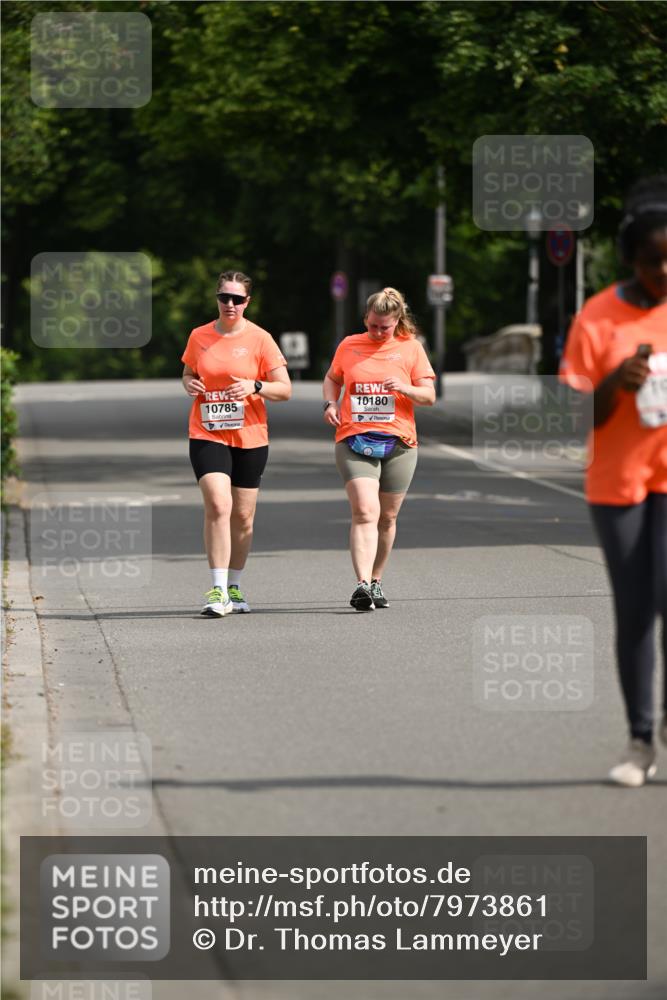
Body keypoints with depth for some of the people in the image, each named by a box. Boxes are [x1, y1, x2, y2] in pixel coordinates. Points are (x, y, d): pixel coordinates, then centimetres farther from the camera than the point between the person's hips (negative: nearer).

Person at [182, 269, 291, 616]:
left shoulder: (260, 339, -2)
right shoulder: (199, 337, 5)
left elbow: (285, 389, -2)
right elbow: (188, 373, 21)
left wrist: (254, 386, -20)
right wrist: (190, 384, -3)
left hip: (250, 437, 0)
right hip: (207, 435, 0)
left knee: (243, 516, 7)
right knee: (218, 506, -18)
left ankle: (234, 587, 26)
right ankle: (218, 591, -18)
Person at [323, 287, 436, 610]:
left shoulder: (410, 348, 5)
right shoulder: (349, 346, 7)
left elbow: (429, 396, 4)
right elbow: (332, 378, 23)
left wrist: (405, 389, -16)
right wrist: (330, 403, 3)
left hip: (398, 443, 1)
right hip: (354, 441, -1)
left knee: (387, 517, 8)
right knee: (365, 512, -18)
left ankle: (376, 582, 25)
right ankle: (362, 584, -28)